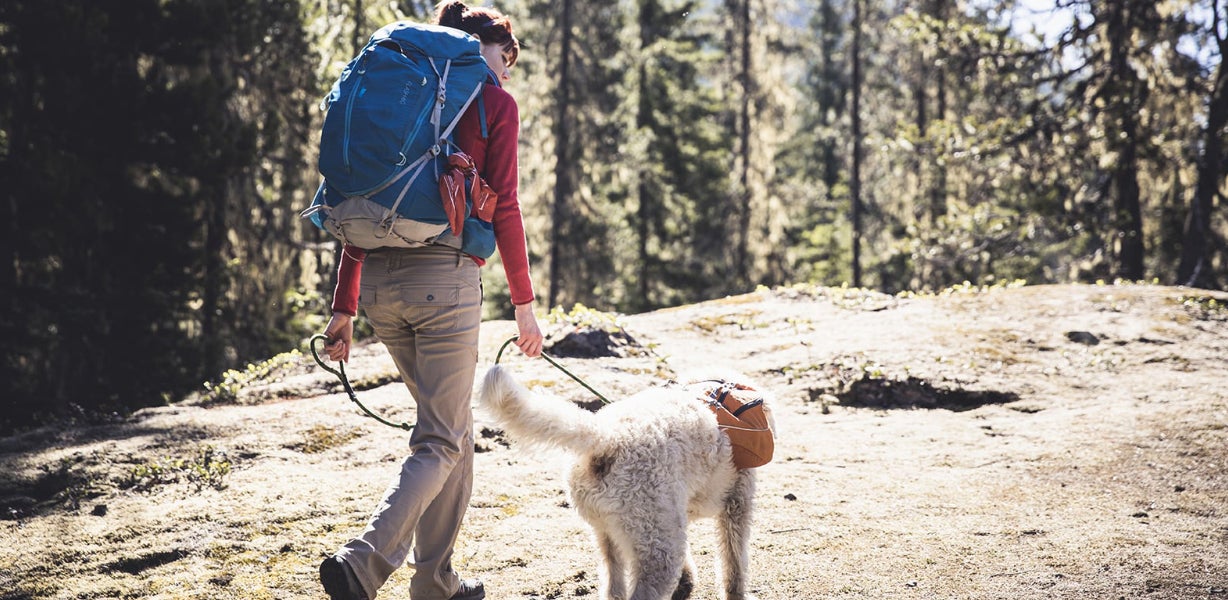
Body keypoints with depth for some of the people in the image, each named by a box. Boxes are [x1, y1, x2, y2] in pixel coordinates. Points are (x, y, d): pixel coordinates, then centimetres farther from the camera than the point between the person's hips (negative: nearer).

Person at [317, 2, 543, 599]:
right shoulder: (495, 104, 2)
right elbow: (503, 207, -5)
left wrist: (344, 308, 14)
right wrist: (524, 303, 1)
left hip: (378, 279, 7)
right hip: (445, 280, -6)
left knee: (454, 428, 19)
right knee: (440, 443, 0)